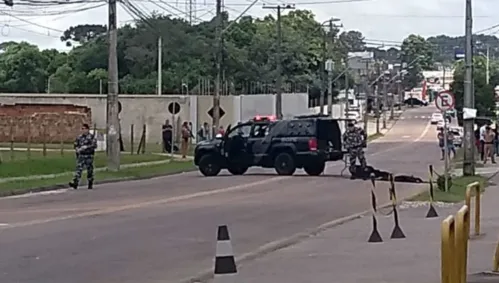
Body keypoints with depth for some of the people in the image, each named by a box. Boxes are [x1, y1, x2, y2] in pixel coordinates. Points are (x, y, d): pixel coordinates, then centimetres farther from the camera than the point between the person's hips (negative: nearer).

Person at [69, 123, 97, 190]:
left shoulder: (91, 137, -2)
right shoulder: (79, 137, 11)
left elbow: (94, 145, -12)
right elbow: (76, 145, 18)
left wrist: (86, 147, -20)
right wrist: (77, 149, -4)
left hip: (89, 155, -3)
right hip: (81, 155, 3)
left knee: (90, 169, 4)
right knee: (78, 169, -9)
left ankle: (90, 184, 16)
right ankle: (75, 183, -18)